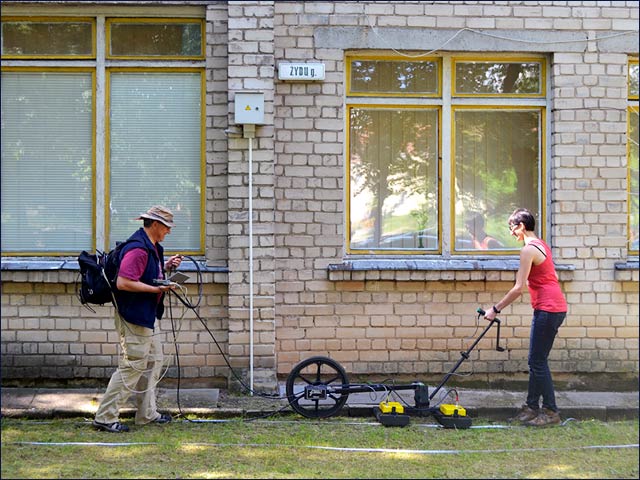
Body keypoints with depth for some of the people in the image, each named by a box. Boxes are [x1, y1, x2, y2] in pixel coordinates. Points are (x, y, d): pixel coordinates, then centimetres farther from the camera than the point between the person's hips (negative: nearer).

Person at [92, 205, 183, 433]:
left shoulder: (152, 247, 12)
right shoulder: (138, 249, -21)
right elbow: (123, 283, -27)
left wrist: (166, 266, 9)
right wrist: (156, 289, -23)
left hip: (146, 316, 11)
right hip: (134, 315, -11)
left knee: (153, 361, 18)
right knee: (132, 366, -9)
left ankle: (147, 413, 27)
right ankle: (105, 417, -4)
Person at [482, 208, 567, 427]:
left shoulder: (529, 249, -15)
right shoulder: (541, 244, 15)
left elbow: (519, 288, -17)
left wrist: (495, 309, -11)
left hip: (547, 309, -10)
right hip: (555, 307, 10)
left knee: (538, 362, -4)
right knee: (536, 361, 13)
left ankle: (551, 412, 0)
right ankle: (532, 408, 18)